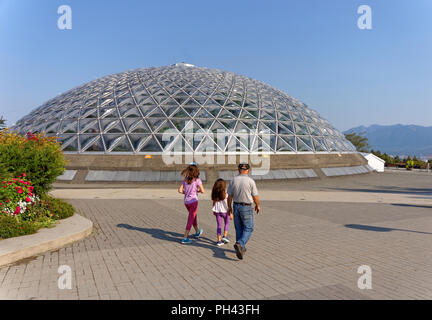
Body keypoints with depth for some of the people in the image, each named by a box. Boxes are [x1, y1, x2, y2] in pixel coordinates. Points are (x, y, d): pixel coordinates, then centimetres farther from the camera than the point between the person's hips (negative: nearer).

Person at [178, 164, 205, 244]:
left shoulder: (185, 180, 3)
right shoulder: (197, 180, -11)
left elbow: (180, 190, -1)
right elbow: (202, 191, -12)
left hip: (186, 201, 6)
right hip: (193, 201, -6)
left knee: (194, 216, 24)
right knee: (190, 219, 1)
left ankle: (197, 232, 43)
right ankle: (185, 238, -1)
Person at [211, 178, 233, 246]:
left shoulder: (215, 194, -1)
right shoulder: (225, 193, -13)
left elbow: (214, 203, 7)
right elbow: (229, 204, -11)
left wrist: (214, 211, 22)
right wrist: (231, 213, -7)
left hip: (217, 211, 3)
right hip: (225, 211, -3)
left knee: (219, 225, 10)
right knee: (227, 223, 22)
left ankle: (219, 241, 9)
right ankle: (225, 236, 10)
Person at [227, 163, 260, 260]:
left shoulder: (233, 180, -2)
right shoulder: (250, 181, -13)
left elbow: (229, 195, 4)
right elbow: (255, 196, -6)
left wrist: (229, 206, 18)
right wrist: (258, 205, 12)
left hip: (236, 206, 4)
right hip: (246, 208, -4)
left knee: (239, 228, 16)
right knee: (248, 229, 4)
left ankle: (241, 248, 23)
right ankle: (239, 244, -17)